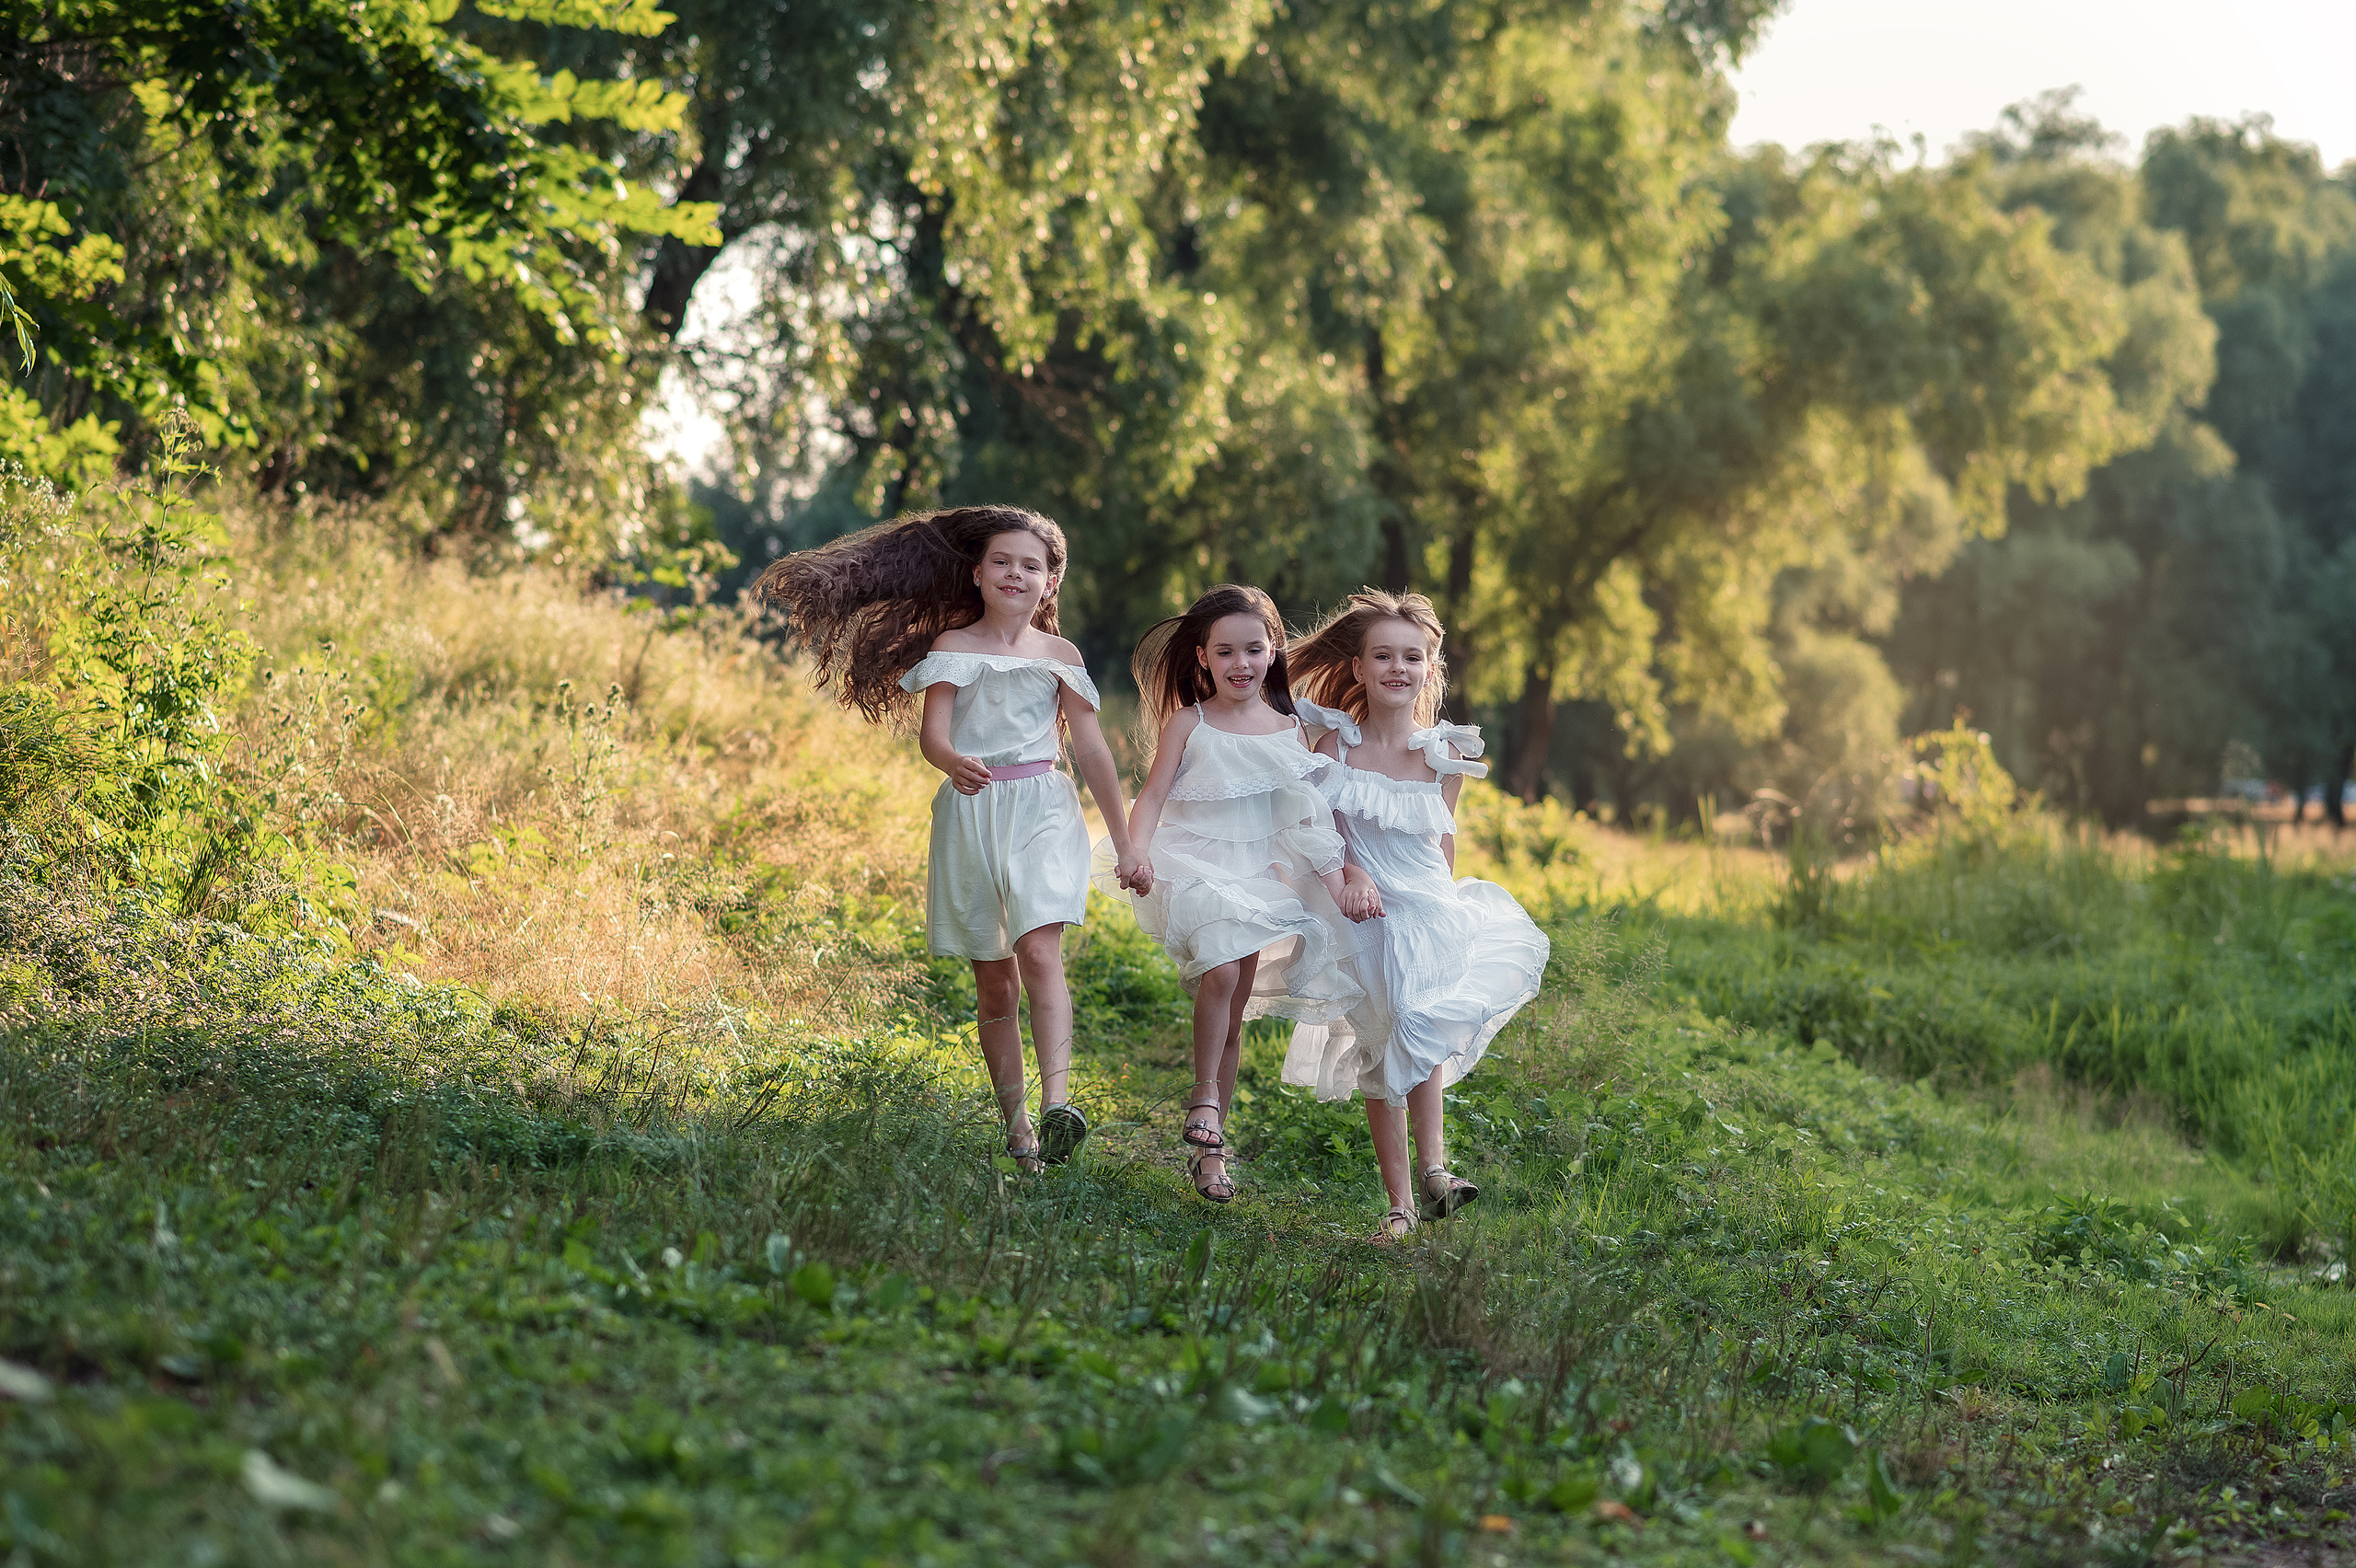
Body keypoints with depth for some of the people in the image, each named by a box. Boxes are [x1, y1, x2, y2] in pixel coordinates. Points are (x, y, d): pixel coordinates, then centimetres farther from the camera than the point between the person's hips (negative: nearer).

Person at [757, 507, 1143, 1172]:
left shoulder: (1060, 656, 7)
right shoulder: (951, 647, 5)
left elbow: (1092, 748, 10)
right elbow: (932, 730, -8)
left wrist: (1124, 842, 10)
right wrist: (953, 762, -33)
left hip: (1041, 811, -1)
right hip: (970, 814, 1)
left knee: (1039, 951, -22)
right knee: (993, 980, 7)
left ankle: (1056, 1103, -34)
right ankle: (1014, 1121, 15)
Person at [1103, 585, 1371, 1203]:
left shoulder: (1289, 730, 6)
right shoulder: (1188, 723, -2)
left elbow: (1311, 816, 8)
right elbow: (1153, 794, -7)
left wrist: (1338, 879, -2)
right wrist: (1140, 853, -24)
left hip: (1261, 875, 4)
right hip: (1198, 868, -4)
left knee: (1234, 1014, 7)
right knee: (1221, 973, -30)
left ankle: (1208, 1148, 17)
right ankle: (1205, 1097, -10)